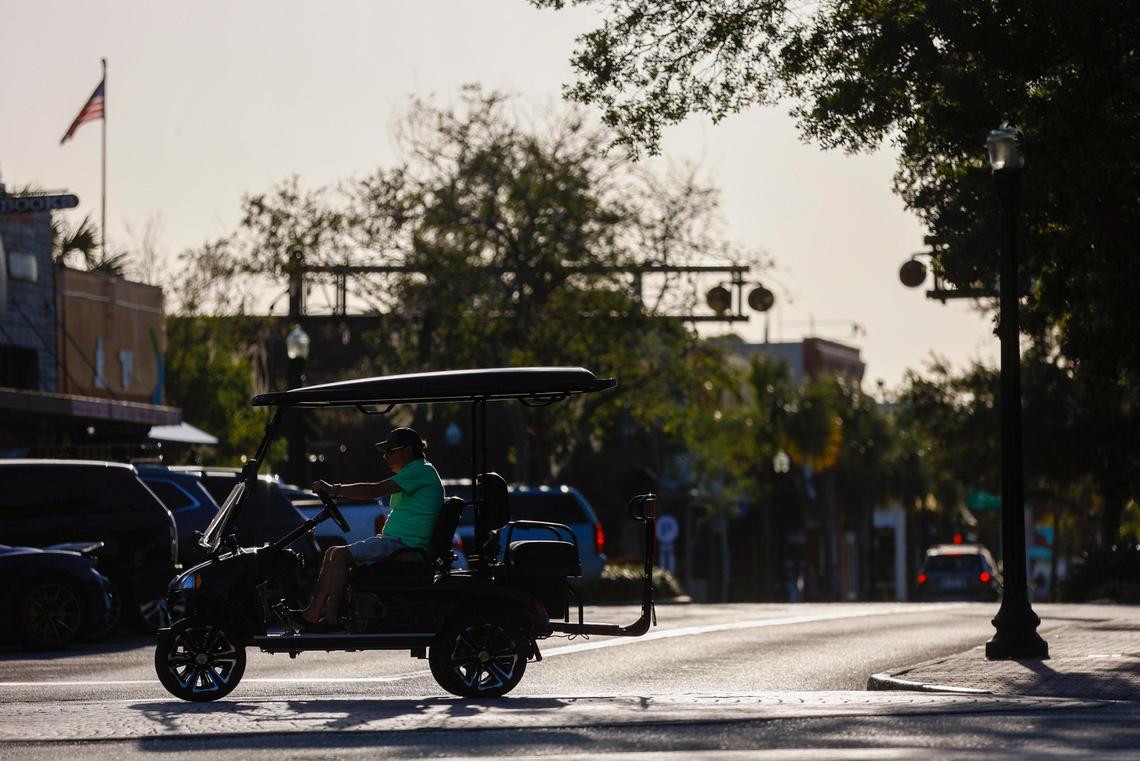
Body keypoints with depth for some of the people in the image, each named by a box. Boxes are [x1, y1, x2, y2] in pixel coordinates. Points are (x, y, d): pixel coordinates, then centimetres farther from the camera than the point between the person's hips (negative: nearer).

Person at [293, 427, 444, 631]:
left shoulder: (420, 471, -13)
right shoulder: (416, 471, 21)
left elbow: (374, 491, -19)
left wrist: (333, 489, -15)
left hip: (404, 544, -11)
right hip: (396, 541, 11)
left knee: (340, 556, -19)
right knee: (332, 554, 8)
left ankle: (331, 619, -19)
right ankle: (313, 613, 3)